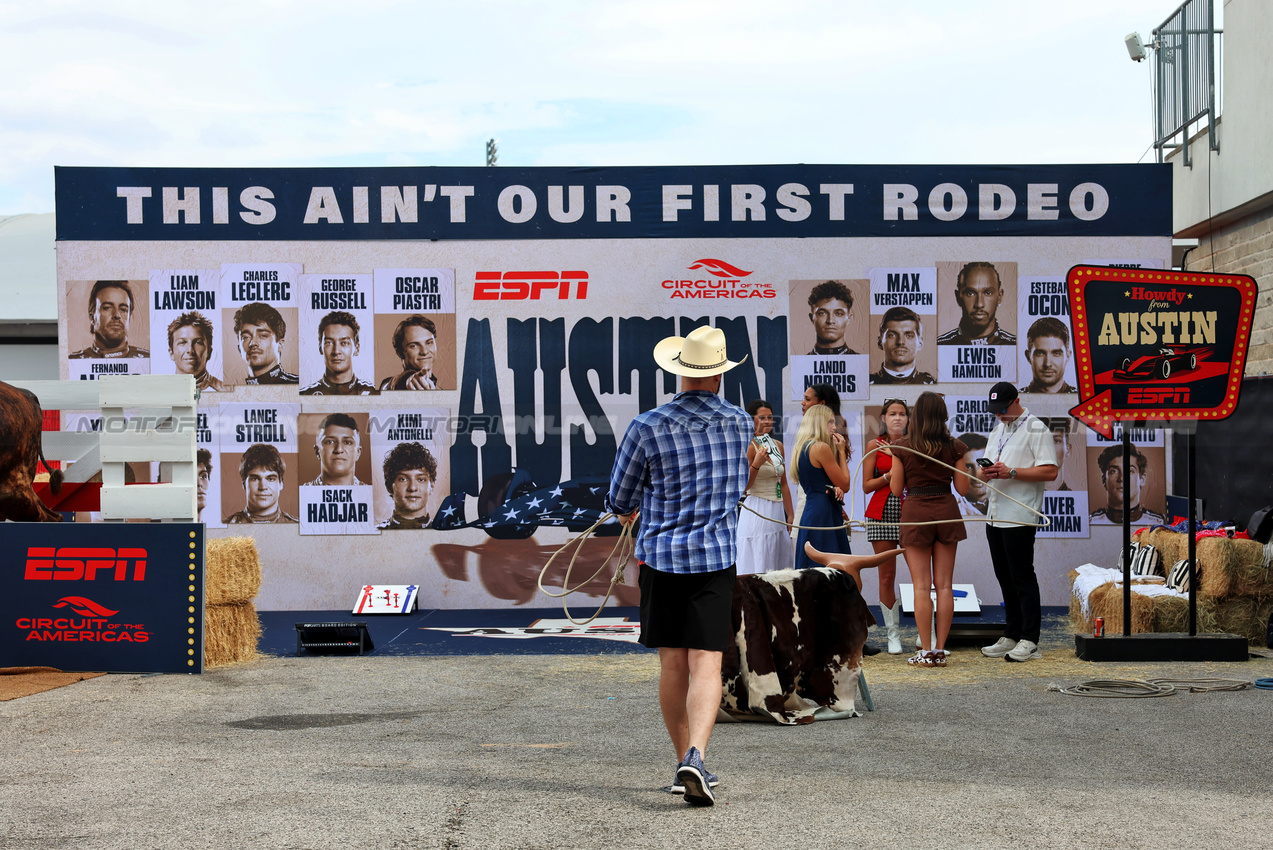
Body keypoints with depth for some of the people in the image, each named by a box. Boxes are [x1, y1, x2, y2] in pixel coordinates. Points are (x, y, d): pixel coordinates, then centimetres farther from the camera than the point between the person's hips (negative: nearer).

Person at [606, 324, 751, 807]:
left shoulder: (648, 428, -9)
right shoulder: (741, 424, 0)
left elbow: (620, 499, 3)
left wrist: (627, 512, 27)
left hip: (661, 554, 0)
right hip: (716, 556, 0)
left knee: (672, 665, 11)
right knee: (706, 664, -4)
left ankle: (687, 764, 19)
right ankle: (694, 757, -23)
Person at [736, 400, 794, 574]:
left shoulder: (778, 446, 13)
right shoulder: (749, 446, -8)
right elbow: (743, 487, -11)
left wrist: (790, 515, 16)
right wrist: (756, 464, -25)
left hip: (777, 512, 7)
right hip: (757, 512, -7)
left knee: (780, 567, 6)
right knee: (758, 570, -7)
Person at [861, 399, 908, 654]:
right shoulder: (874, 446, 6)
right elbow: (866, 485, 3)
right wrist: (890, 475, -11)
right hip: (883, 514, 0)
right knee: (887, 576, 0)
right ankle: (893, 633, 10)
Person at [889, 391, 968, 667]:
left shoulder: (902, 447, -4)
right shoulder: (954, 447, 1)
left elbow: (896, 489, 0)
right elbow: (963, 488, 3)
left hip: (916, 513, -2)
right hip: (946, 511, 2)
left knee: (921, 585, -1)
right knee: (944, 584, 6)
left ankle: (926, 651, -1)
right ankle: (940, 650, 6)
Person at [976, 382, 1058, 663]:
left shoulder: (1036, 429, -6)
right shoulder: (998, 431, 20)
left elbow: (1050, 471, -15)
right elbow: (982, 470, 21)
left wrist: (1010, 472, -20)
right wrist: (985, 472, -4)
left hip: (1019, 517, -8)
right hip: (995, 515, 8)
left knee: (1023, 579, -6)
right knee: (1005, 578, 11)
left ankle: (1029, 642, -4)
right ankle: (1010, 637, 17)